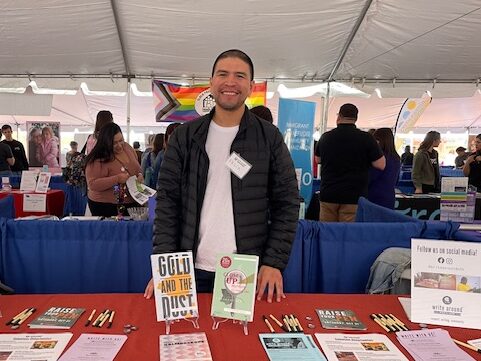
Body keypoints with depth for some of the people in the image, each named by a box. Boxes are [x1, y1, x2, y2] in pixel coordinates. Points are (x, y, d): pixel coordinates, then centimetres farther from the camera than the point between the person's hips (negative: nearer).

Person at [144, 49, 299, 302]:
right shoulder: (184, 136, 1)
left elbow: (286, 203, -1)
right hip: (193, 271, 1)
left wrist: (275, 262, -8)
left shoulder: (270, 138, -1)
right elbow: (167, 201, 0)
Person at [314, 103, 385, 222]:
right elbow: (381, 165, -3)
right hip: (354, 197, -3)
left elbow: (318, 159, 20)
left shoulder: (325, 137, 3)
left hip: (328, 195, 3)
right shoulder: (366, 138, -7)